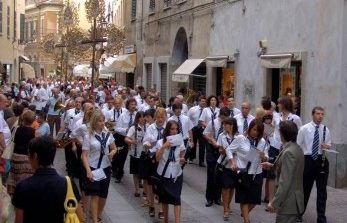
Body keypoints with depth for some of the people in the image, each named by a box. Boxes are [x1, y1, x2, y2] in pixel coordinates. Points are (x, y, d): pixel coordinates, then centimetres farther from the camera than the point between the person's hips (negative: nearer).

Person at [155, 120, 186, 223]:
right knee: (164, 198, 10)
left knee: (176, 198, -9)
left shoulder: (180, 143, 3)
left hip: (176, 174, 0)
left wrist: (182, 160, -9)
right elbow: (157, 158, -16)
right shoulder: (161, 142, -4)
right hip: (163, 174, 0)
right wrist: (164, 147, -28)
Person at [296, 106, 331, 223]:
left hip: (322, 161, 2)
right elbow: (298, 145, 0)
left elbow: (329, 146, 12)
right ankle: (299, 213, 29)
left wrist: (327, 146, -12)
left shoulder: (326, 130, 5)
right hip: (308, 160, -2)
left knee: (322, 189, 3)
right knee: (305, 188, 11)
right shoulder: (304, 129, -4)